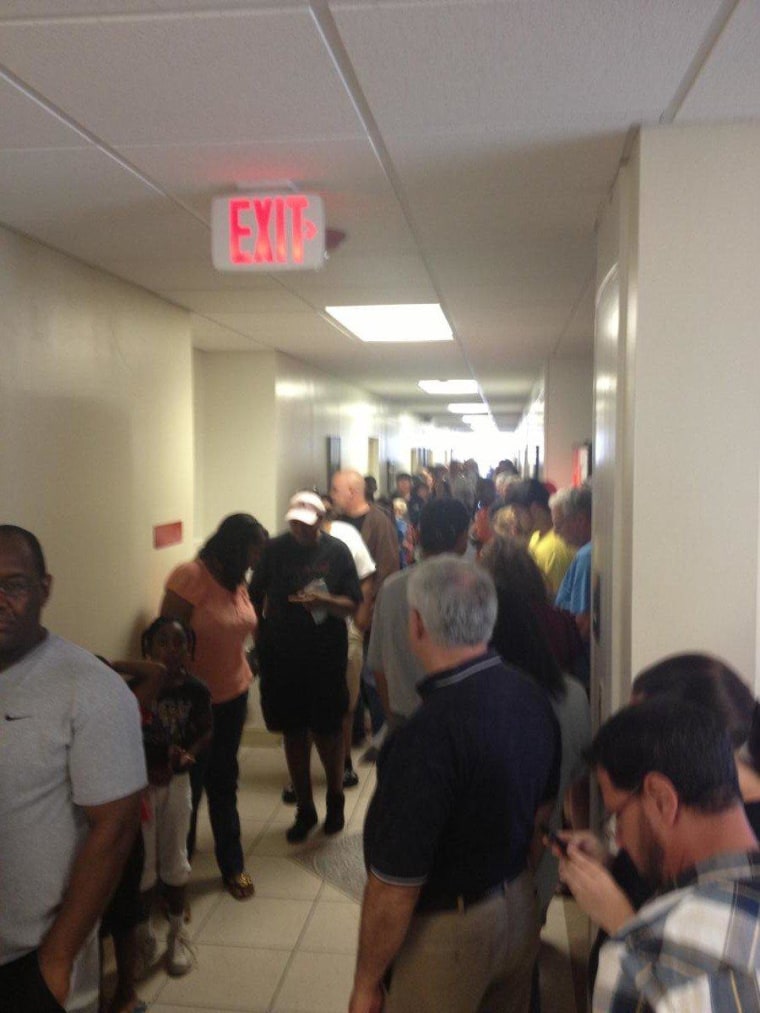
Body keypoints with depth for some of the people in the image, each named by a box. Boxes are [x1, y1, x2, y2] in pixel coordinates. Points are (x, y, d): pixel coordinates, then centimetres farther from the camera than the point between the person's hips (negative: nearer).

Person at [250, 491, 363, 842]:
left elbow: (353, 605, -5)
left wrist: (323, 601, -23)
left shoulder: (336, 551, -4)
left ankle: (335, 797, 32)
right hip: (281, 656, 2)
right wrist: (259, 638, 1)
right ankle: (304, 809, 26)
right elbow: (256, 598, 8)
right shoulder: (274, 550, -1)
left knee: (327, 731, 6)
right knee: (294, 733, 10)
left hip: (326, 658, -1)